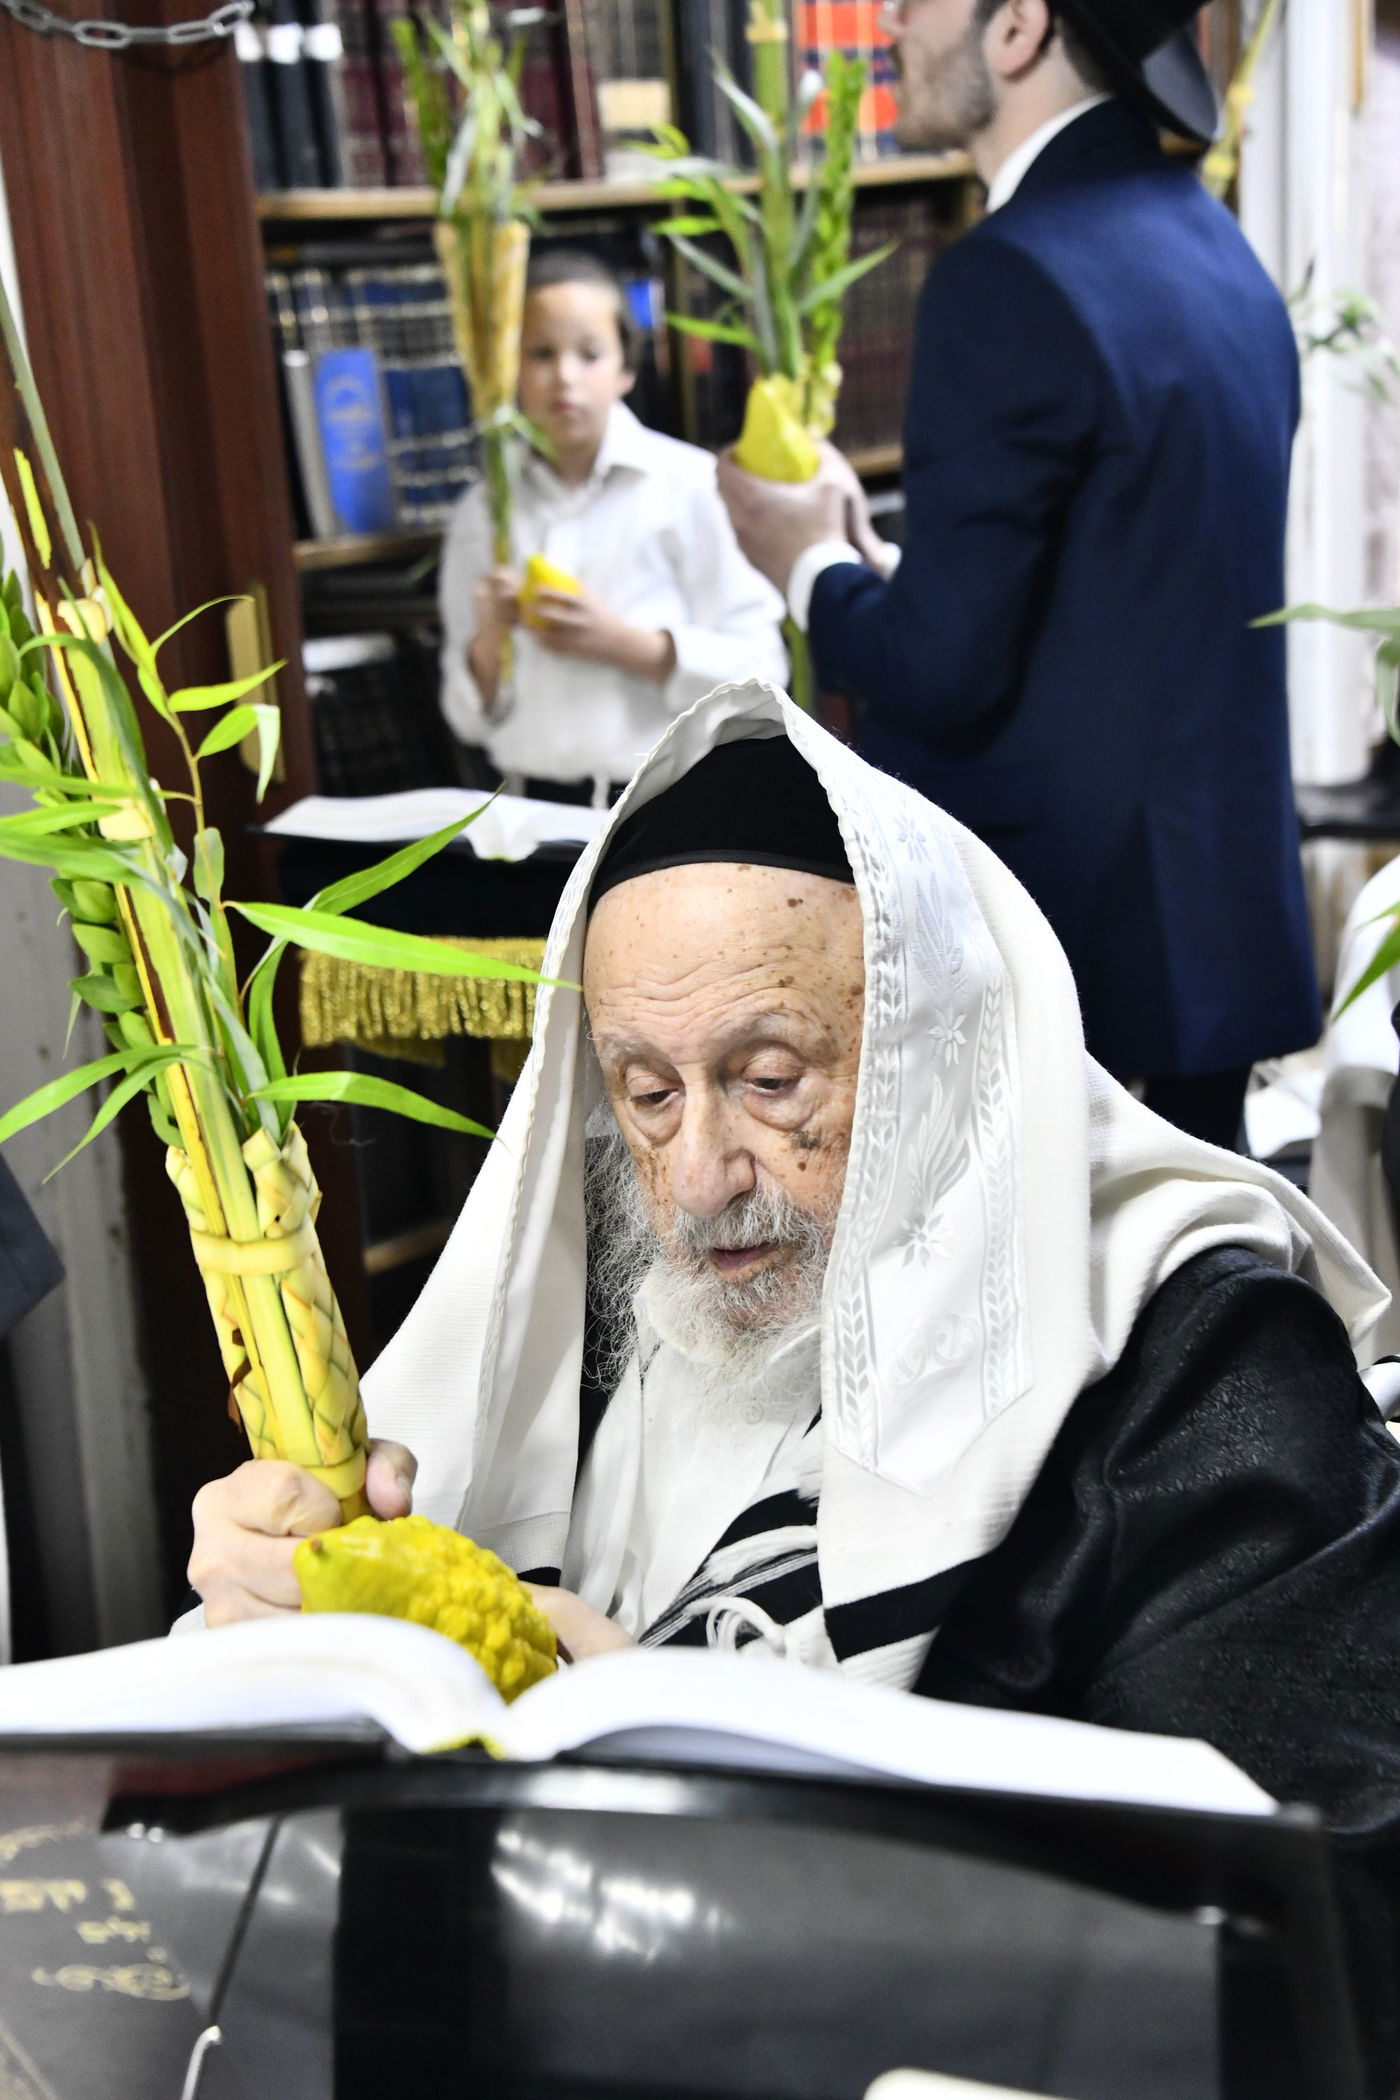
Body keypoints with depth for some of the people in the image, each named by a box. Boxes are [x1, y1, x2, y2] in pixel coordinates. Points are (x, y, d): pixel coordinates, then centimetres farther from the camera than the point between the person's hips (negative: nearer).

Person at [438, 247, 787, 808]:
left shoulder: (690, 484, -1)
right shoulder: (482, 513, 9)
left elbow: (757, 668, -5)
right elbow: (470, 716, 12)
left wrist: (621, 643, -15)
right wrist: (490, 640, -8)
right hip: (537, 803, 3)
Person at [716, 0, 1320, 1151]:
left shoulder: (1012, 278, -19)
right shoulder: (1212, 245, 9)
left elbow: (945, 669, -19)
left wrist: (809, 562, -1)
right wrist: (873, 558, 12)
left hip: (1054, 940, -8)